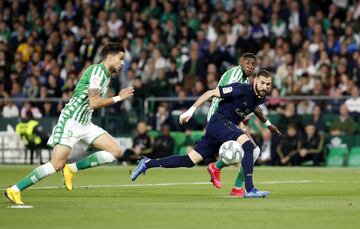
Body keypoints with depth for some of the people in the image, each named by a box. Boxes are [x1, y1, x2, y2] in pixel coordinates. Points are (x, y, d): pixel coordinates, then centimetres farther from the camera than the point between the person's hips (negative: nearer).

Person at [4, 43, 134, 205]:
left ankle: (72, 169, 0)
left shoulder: (106, 75, 16)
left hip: (85, 123, 9)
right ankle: (14, 190, -11)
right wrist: (118, 98, -11)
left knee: (116, 151, -3)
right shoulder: (97, 70, -13)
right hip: (71, 120, -9)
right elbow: (94, 103, -21)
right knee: (58, 164, -18)